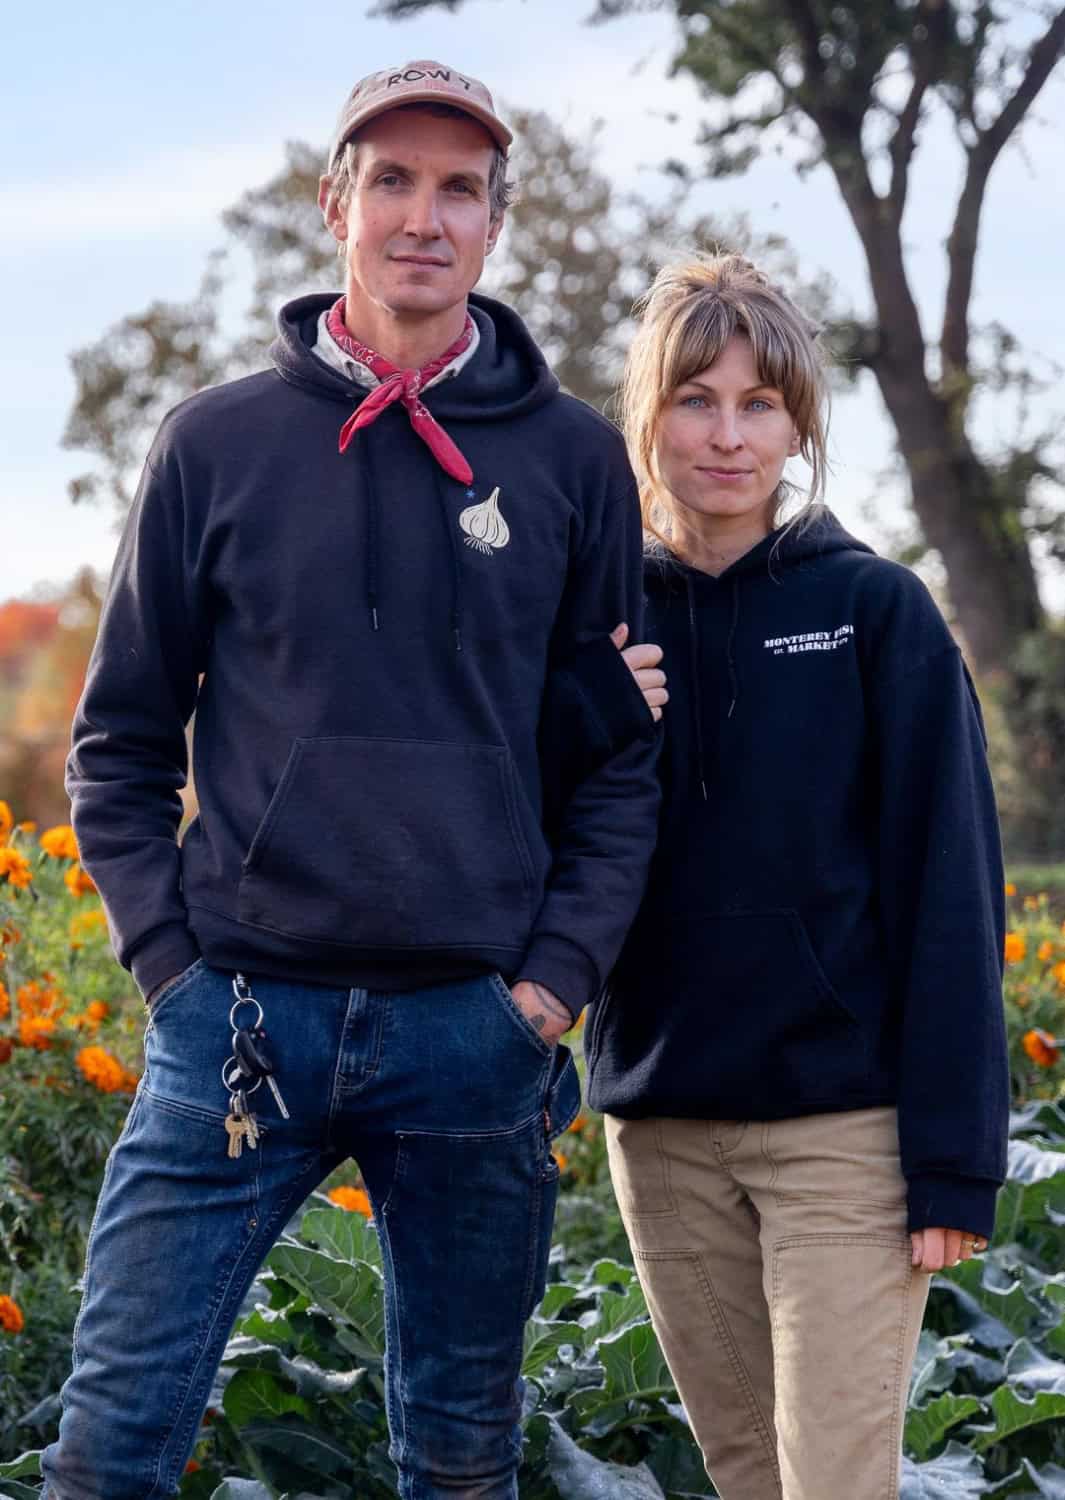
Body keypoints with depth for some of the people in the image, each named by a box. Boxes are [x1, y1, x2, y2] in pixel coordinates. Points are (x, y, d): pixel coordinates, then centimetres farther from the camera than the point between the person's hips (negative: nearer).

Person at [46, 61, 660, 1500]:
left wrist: (557, 979, -1)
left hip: (478, 1030, 1)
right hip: (237, 1012, 0)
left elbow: (621, 752, 8)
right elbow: (120, 740, 8)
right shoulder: (220, 441, 4)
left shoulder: (573, 457, 5)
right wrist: (171, 962, -1)